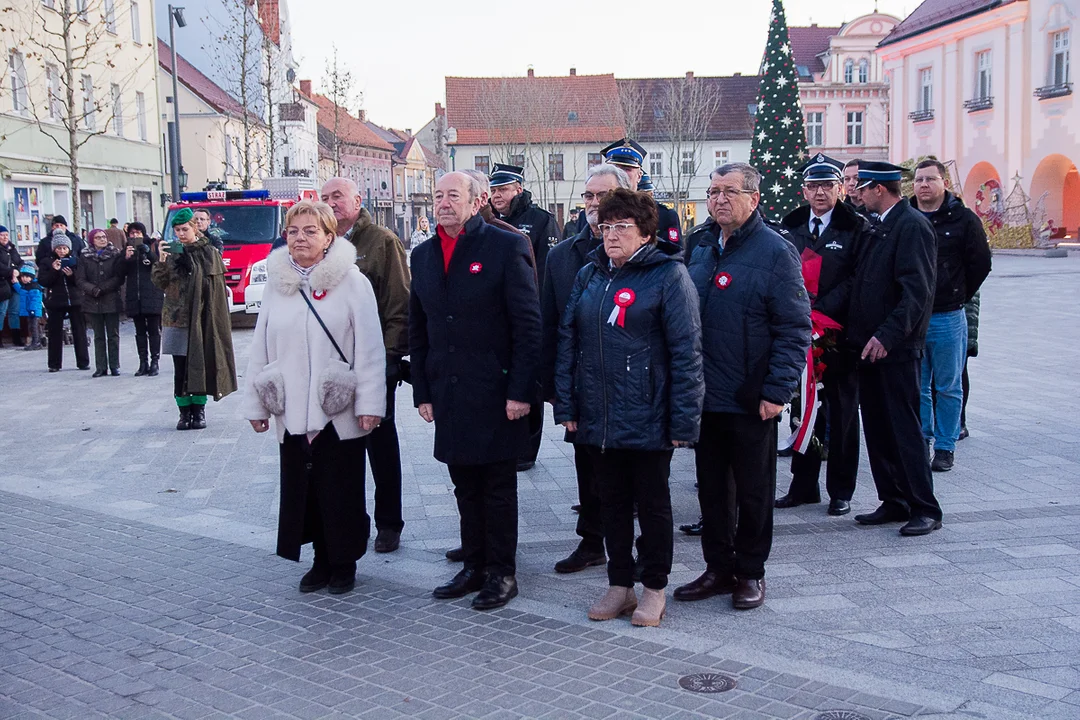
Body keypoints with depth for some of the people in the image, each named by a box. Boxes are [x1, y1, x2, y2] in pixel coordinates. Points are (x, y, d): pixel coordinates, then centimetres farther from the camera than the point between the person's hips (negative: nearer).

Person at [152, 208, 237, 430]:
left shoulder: (210, 253, 3)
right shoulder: (172, 252, 6)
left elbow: (219, 287, 4)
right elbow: (159, 283, -1)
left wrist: (218, 318, -2)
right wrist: (161, 261, -16)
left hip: (203, 318, -1)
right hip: (177, 318, 1)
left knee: (201, 366, 3)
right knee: (180, 368, 0)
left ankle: (199, 411, 14)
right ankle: (184, 412, 9)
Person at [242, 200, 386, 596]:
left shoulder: (351, 281, -5)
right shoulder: (276, 284, 8)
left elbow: (369, 348, -7)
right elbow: (260, 348, 11)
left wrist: (370, 403, -12)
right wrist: (255, 403, 9)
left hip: (339, 412, -4)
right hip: (292, 413, 4)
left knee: (341, 491, 4)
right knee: (304, 489, 9)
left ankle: (344, 562, 20)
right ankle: (322, 560, 23)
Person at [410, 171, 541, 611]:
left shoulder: (506, 246, -7)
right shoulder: (423, 255, 11)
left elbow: (529, 324, -10)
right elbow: (417, 331, 15)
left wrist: (520, 390, -14)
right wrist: (422, 391, 10)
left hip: (495, 394, -5)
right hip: (448, 395, 5)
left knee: (498, 488, 4)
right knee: (465, 487, 13)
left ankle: (501, 573, 16)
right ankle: (474, 567, 26)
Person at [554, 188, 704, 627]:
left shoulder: (668, 274, -7)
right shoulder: (589, 275, 9)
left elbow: (686, 351, -11)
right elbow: (568, 341, 9)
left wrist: (683, 421, -15)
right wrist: (566, 406, 2)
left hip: (647, 419, -5)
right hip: (597, 419, 5)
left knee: (652, 504, 8)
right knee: (612, 502, 14)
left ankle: (654, 589, 22)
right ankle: (619, 585, 27)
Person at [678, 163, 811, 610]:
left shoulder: (776, 252, -9)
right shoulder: (702, 250, 11)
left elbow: (794, 329, -12)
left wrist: (777, 390, -18)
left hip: (751, 401, -6)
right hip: (705, 397, 6)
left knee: (753, 492, 7)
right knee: (712, 488, 14)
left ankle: (751, 573, 22)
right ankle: (718, 568, 26)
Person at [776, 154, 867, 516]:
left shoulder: (857, 228, -2)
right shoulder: (792, 226, 11)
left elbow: (856, 279, -10)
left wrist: (820, 310, -18)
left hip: (839, 334, -3)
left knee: (842, 411, 5)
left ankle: (840, 491, 14)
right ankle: (803, 485, 19)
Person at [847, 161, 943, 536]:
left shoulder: (912, 225, -13)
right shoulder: (880, 227, 16)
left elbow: (917, 290, -20)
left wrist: (887, 335, -25)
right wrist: (857, 333, 12)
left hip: (896, 349, -9)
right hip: (871, 345, 9)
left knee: (905, 428, -4)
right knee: (877, 429, 12)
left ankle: (925, 509, 5)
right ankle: (893, 502, 21)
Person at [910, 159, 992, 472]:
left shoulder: (963, 220, -1)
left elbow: (980, 263, 4)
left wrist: (960, 296, 6)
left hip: (948, 318, -2)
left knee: (948, 387, 5)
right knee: (917, 387, 9)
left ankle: (945, 447, 13)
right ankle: (921, 441, 20)